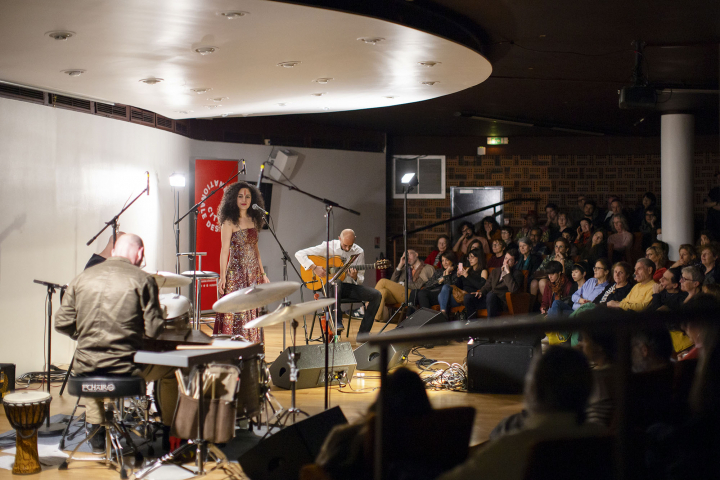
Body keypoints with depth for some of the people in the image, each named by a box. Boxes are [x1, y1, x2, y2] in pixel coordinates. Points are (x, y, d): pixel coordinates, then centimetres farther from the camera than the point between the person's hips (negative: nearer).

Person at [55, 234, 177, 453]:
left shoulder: (82, 278, 3)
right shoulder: (142, 279, -7)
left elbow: (63, 324, 2)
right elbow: (153, 330, -11)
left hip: (86, 368, 3)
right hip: (127, 367, -3)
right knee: (169, 370, 26)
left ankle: (97, 437, 35)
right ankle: (169, 434, 32)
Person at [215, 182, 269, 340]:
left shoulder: (253, 220, 12)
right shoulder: (229, 222, -6)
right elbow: (224, 250, -9)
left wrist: (262, 273, 16)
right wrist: (222, 276, -14)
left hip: (253, 273, 6)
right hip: (236, 273, -6)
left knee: (252, 313, 7)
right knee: (236, 313, -6)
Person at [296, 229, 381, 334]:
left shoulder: (359, 252, 5)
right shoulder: (328, 247, -4)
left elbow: (360, 280, 7)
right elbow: (299, 254, -5)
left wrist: (355, 277, -17)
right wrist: (314, 268, -17)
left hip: (350, 286, 4)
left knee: (377, 295, -19)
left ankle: (362, 334, -16)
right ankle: (337, 322, -41)